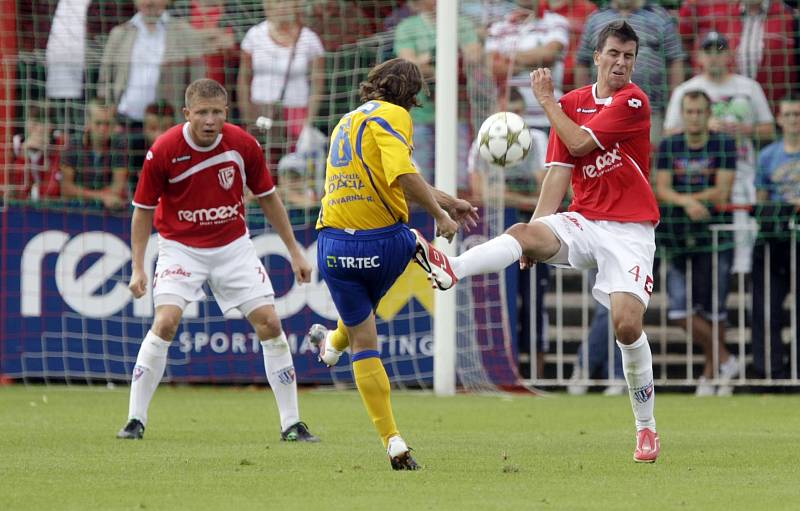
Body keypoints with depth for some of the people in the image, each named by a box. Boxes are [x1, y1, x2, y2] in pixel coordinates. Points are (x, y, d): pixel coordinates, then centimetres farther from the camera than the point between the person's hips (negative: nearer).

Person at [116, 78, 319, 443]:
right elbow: (143, 209, -5)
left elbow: (268, 197, 4)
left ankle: (291, 424, 5)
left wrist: (294, 251, 6)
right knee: (165, 323, -21)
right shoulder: (164, 151, -17)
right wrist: (138, 268, -10)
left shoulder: (243, 145, -11)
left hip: (233, 246, 2)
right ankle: (135, 420, -9)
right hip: (181, 246, -2)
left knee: (269, 324, -5)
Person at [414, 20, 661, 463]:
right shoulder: (571, 103, 9)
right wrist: (535, 234, -3)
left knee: (627, 323, -16)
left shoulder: (634, 102, -5)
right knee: (524, 233, -27)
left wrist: (547, 100, -4)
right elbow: (559, 170, 6)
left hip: (630, 230, -4)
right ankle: (450, 270, -55)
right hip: (582, 222, 4)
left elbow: (579, 143, -14)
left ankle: (646, 429, 0)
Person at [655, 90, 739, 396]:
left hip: (715, 233, -2)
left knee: (713, 309, -1)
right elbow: (662, 190, -3)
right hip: (678, 234, 2)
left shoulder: (724, 145, 0)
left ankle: (711, 375, 12)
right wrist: (688, 203, -22)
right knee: (680, 311, -6)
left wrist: (680, 197, -11)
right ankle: (725, 360, 8)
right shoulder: (668, 147, 7)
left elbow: (722, 192, -8)